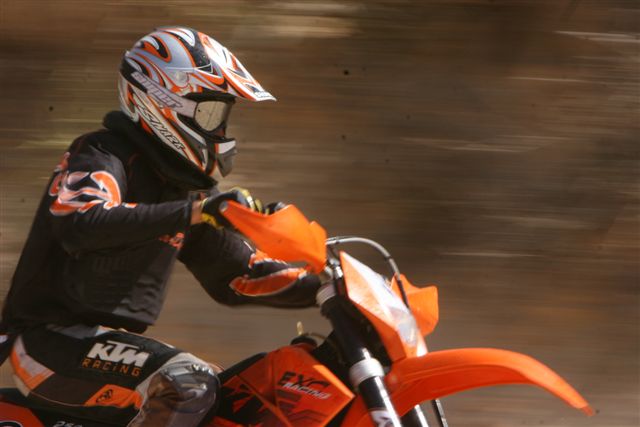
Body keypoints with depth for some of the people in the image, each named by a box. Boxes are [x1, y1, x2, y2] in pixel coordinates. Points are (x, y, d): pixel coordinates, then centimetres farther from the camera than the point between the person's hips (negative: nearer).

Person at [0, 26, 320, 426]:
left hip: (115, 338, 10)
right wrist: (191, 213, -40)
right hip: (51, 335, -10)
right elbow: (78, 224, -33)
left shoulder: (190, 189, 15)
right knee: (189, 382, -29)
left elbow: (235, 276, 21)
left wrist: (322, 287, 6)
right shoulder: (101, 156, -10)